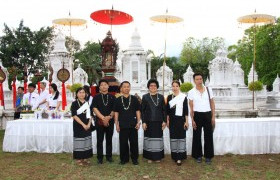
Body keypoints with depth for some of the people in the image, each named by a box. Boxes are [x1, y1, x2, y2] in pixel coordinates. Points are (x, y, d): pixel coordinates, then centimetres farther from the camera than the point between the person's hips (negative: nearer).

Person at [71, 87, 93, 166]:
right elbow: (74, 116, -12)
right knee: (79, 142, -2)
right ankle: (79, 159, 9)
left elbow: (90, 115, 9)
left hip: (87, 126, 5)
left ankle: (85, 158, 19)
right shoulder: (74, 103, -4)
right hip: (78, 126, -5)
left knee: (87, 141, 8)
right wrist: (83, 124, -16)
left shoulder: (87, 103, 10)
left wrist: (89, 124, -6)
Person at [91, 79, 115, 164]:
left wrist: (108, 117, -11)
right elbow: (94, 108, -4)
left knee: (109, 139, 8)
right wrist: (103, 118, -12)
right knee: (100, 140, 3)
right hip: (99, 121, -1)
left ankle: (109, 156, 19)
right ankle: (100, 157, 12)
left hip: (110, 121, 1)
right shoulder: (96, 97, 5)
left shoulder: (112, 97, 8)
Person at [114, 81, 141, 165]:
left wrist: (138, 122, -1)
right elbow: (116, 113, 7)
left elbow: (138, 111, 6)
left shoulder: (134, 99, 4)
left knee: (134, 142, 5)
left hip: (133, 125, 0)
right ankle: (124, 159, 19)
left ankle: (134, 158, 18)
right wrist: (116, 124, 2)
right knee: (123, 143, 6)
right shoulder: (118, 100, 5)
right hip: (122, 125, 0)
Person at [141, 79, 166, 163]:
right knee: (149, 138, 4)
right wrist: (143, 122, -6)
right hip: (148, 122, -1)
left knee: (158, 138, 5)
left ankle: (158, 156, 18)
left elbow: (164, 110, 6)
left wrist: (164, 121, 0)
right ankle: (149, 157, 16)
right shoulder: (145, 97, 2)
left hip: (158, 122, 1)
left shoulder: (161, 97, 5)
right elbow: (142, 110, 0)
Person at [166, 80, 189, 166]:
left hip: (181, 119, -3)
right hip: (172, 120, 3)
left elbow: (186, 110, -1)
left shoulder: (183, 97, -2)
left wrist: (186, 121, -4)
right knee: (173, 137, 6)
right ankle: (175, 156, 16)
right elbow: (167, 110, 10)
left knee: (181, 137, -4)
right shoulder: (169, 97, 7)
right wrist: (167, 120, 7)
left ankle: (179, 157, -1)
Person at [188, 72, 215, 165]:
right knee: (197, 136, 7)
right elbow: (191, 107, -1)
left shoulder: (208, 90, 2)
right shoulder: (191, 92, -1)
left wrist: (213, 117, 1)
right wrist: (192, 120, -4)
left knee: (208, 136, 5)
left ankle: (208, 156, 18)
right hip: (197, 115, -1)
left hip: (207, 114, 1)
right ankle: (198, 155, 22)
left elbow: (212, 103, 6)